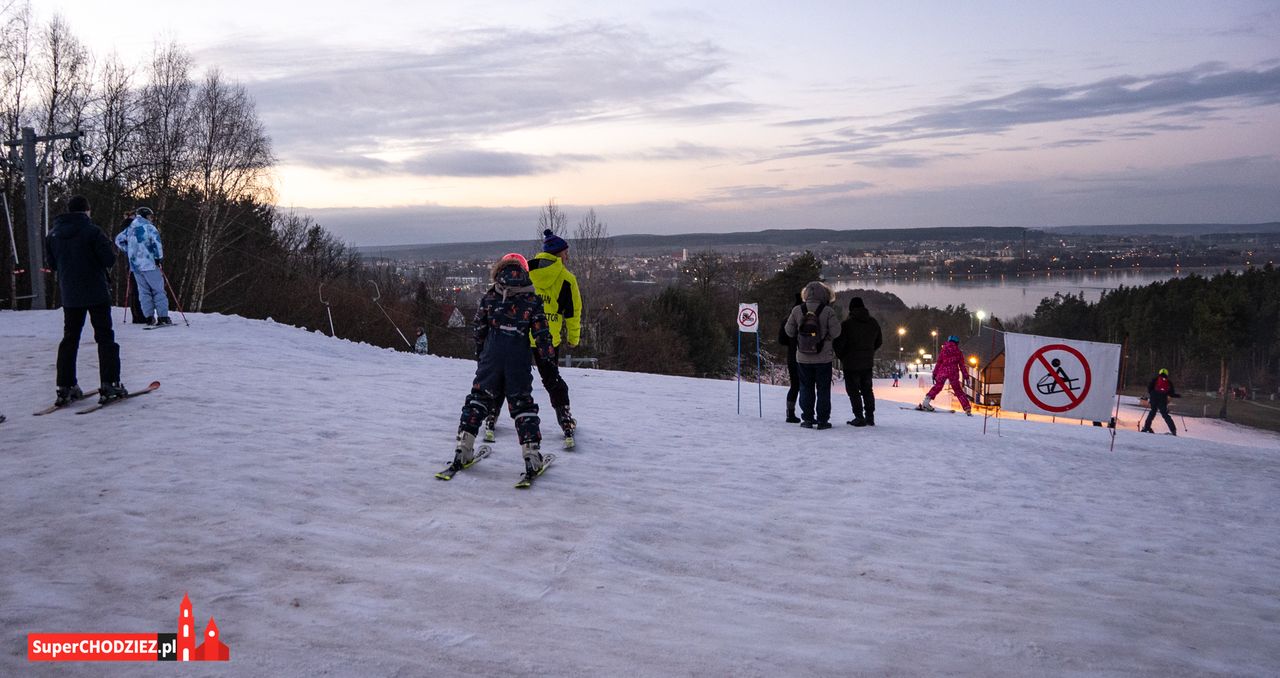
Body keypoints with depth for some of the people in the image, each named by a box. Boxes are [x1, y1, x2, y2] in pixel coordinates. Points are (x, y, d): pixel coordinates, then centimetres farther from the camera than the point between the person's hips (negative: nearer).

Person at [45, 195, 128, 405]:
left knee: (69, 339, 12)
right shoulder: (91, 230, -12)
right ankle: (109, 384, -4)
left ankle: (65, 387, 9)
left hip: (69, 296, 5)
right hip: (96, 293, -5)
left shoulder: (53, 234, 6)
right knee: (105, 337, 1)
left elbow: (52, 265, 12)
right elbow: (109, 259, -15)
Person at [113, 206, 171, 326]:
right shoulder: (148, 227, -6)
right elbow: (156, 242, -16)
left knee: (144, 291, 9)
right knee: (158, 290, -1)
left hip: (135, 265, 6)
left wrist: (129, 251, 23)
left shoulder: (130, 228, 14)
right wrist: (159, 257, -7)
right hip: (149, 264, -6)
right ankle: (163, 317, -5)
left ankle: (149, 317, 4)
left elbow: (119, 240, 22)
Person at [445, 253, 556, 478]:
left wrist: (479, 354, 20)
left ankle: (463, 449, 8)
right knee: (522, 405, 7)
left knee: (478, 400, 12)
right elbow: (541, 333, -2)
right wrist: (548, 354, 10)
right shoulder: (532, 301, -3)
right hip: (519, 362, -1)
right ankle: (532, 453, 1)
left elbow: (478, 329, 7)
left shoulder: (489, 297, 1)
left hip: (491, 357, 1)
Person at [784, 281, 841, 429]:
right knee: (823, 388, 7)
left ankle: (807, 419, 12)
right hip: (823, 358, -2)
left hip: (803, 358, 2)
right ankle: (822, 420, 7)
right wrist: (824, 334, 7)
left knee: (806, 388, 12)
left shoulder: (797, 310, -5)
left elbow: (789, 332, 1)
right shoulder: (828, 311, -12)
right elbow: (835, 332, -12)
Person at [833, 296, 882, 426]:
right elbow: (879, 341, 13)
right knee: (867, 389, 16)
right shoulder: (873, 322, 4)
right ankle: (870, 417, 17)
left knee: (853, 391, 1)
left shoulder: (847, 323, -15)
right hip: (868, 363, 6)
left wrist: (842, 357, 2)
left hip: (851, 363, -6)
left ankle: (859, 417, -2)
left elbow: (839, 343, -15)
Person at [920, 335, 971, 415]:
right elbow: (962, 365, 7)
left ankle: (927, 400, -13)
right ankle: (967, 408, 2)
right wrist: (966, 376, 10)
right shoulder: (958, 352, 8)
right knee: (958, 390, 7)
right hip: (954, 373, 0)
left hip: (942, 371, 0)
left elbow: (938, 362, 6)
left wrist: (934, 373, 7)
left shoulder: (943, 350, 9)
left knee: (937, 387, 8)